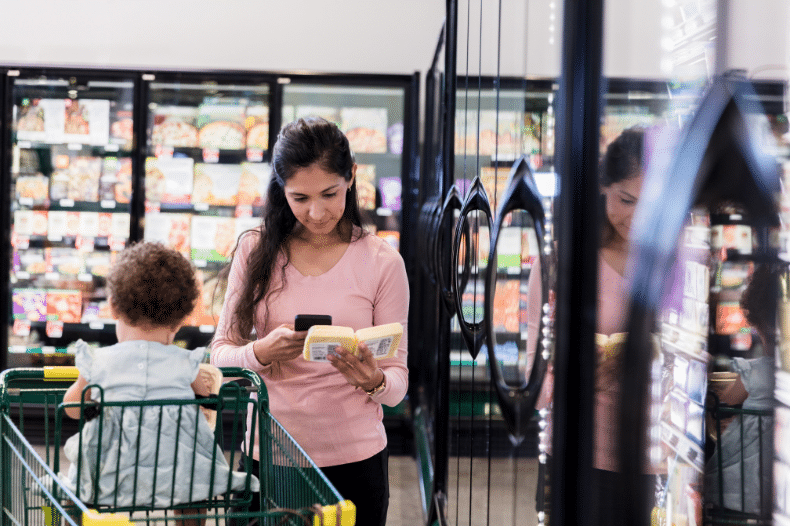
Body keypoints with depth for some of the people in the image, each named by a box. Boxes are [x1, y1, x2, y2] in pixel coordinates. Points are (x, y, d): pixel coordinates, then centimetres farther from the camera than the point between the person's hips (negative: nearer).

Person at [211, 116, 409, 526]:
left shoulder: (382, 262, -3)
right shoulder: (255, 251, 0)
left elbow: (397, 379, -1)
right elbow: (221, 354, 1)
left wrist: (373, 381, -23)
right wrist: (262, 352, -20)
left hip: (353, 460, -1)